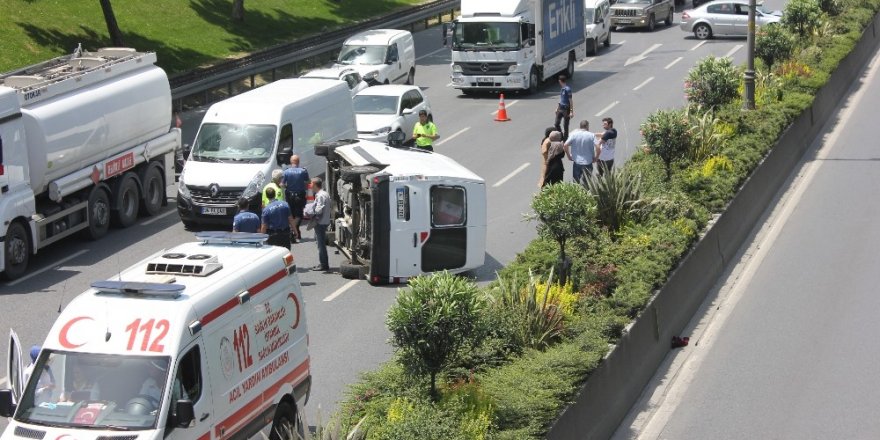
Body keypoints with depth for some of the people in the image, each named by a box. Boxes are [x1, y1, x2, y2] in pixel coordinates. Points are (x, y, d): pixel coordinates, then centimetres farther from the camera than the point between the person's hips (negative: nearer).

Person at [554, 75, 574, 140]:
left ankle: (565, 139, 13)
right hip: (560, 108, 9)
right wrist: (557, 108, 23)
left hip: (566, 109, -9)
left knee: (565, 126, 2)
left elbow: (571, 101, -18)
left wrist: (571, 111, -19)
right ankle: (561, 137, 25)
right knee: (556, 124, 10)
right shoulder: (562, 88, 8)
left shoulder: (567, 89, -19)